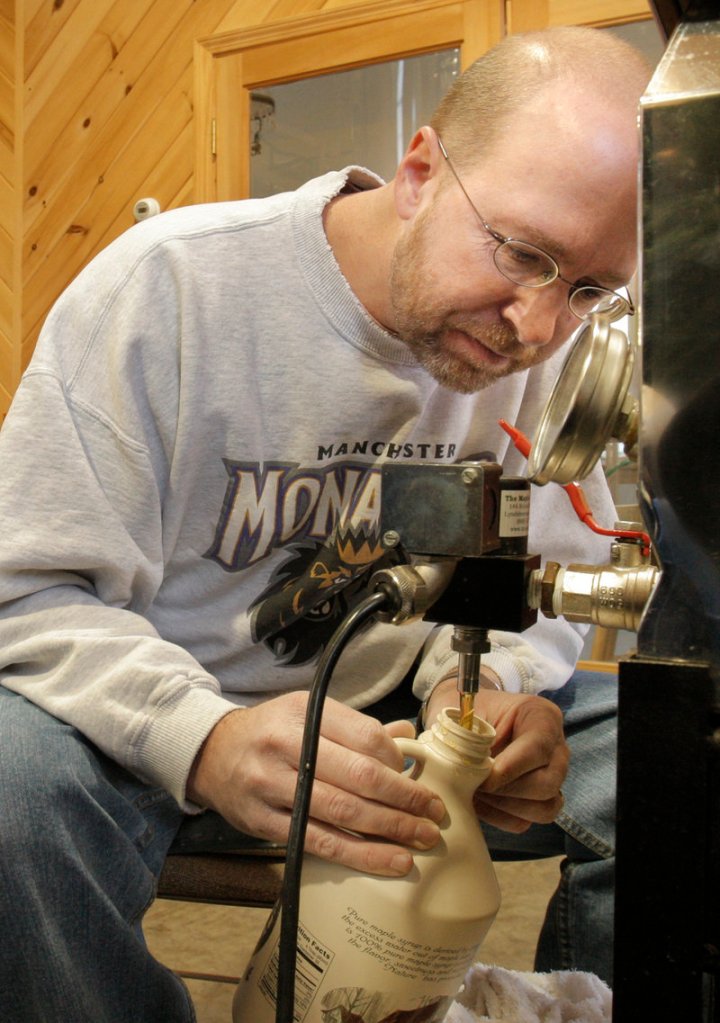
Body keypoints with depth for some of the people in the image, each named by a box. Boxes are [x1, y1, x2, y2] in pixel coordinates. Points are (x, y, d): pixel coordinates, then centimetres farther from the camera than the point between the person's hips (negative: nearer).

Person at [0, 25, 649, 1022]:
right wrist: (207, 740, -37)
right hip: (147, 711, -2)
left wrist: (498, 683, -20)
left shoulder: (550, 344, -4)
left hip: (391, 713, 3)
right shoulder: (170, 283, -18)